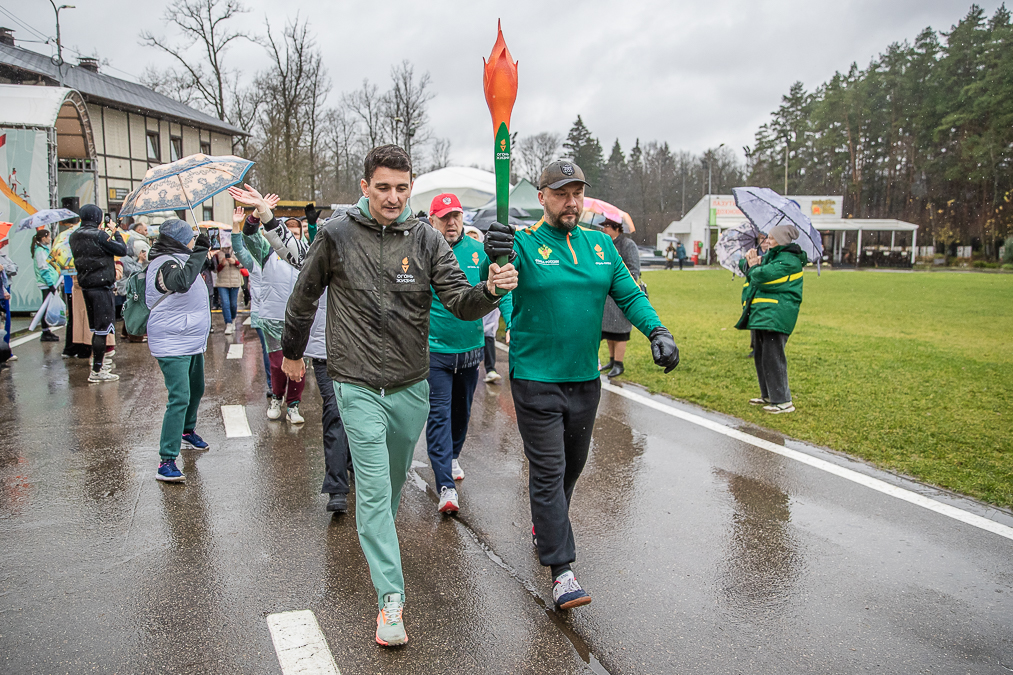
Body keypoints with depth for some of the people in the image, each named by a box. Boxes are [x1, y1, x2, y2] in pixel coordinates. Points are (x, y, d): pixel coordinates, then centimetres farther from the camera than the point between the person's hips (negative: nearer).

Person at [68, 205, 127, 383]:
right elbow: (122, 250, -12)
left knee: (95, 327, 19)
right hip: (101, 285, -8)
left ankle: (97, 362, 30)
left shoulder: (75, 237, 7)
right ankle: (96, 371, -3)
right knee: (102, 328, -4)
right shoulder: (99, 235, -16)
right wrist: (116, 233, 5)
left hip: (85, 285, 8)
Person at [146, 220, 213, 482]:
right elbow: (181, 281, -43)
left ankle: (187, 432, 49)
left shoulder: (178, 259, 12)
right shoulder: (166, 264, -20)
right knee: (179, 399, -18)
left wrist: (200, 250, 21)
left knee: (196, 390, 26)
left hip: (192, 342, 11)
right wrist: (200, 251, -37)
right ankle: (166, 462, -18)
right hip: (173, 346, -11)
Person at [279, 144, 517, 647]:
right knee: (374, 488, -5)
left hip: (411, 387, 3)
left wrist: (490, 290, -31)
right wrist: (291, 351, 17)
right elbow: (304, 297, 7)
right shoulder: (337, 235, -8)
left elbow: (460, 303, -9)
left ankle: (376, 540, 49)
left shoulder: (426, 239, -4)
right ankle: (390, 596, 1)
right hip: (358, 386, -3)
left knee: (395, 479, 21)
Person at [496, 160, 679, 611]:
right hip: (536, 380, -5)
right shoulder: (524, 244, -8)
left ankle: (545, 527, 44)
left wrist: (656, 331, -7)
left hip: (585, 379, 6)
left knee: (572, 466, 19)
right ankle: (561, 570, 2)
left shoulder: (601, 245, 8)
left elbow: (629, 294, 9)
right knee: (548, 470, -4)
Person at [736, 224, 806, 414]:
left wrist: (754, 267, -2)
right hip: (760, 313, 10)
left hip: (775, 316, -10)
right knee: (760, 355, 15)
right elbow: (744, 265, 19)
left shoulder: (789, 260, -12)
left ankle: (783, 401, -5)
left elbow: (763, 276, -22)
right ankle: (768, 395, 26)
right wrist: (750, 262, -3)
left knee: (772, 357, -11)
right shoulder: (771, 256, 20)